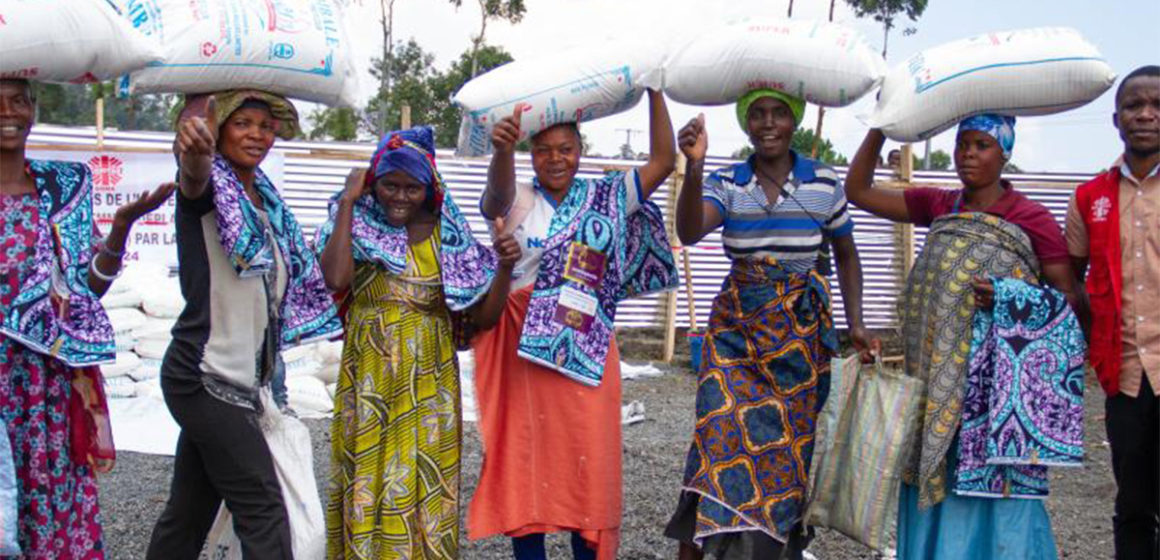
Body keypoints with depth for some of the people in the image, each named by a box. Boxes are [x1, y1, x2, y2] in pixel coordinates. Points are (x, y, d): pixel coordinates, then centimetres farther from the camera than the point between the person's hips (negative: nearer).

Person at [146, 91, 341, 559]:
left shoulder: (266, 200, 14)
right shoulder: (210, 188, -10)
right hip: (205, 377, -8)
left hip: (237, 382, 8)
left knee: (189, 512, 14)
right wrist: (193, 148, -56)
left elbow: (295, 281, 25)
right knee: (263, 509, -8)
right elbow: (194, 177, -35)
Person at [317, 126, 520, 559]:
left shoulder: (448, 238, 2)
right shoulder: (356, 226, -1)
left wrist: (504, 268, -17)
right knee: (367, 483, 6)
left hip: (428, 382, 1)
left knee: (423, 488, 7)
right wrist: (347, 202, -14)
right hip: (369, 381, -1)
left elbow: (483, 317, 1)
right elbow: (335, 278, -22)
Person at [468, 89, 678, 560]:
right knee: (526, 456, 5)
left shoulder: (606, 198, 9)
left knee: (587, 458, 2)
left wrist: (654, 90, -3)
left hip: (586, 350, 1)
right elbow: (499, 188, -21)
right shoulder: (515, 203, 2)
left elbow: (663, 161, 4)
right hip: (523, 347, -1)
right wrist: (502, 147, -43)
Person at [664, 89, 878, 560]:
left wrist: (856, 324, 3)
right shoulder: (725, 183, -1)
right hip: (737, 325, -1)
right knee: (721, 434, -10)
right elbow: (689, 233, -20)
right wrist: (693, 167, -35)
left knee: (788, 443, 5)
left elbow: (846, 255, 12)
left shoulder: (825, 183, 1)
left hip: (801, 330, 1)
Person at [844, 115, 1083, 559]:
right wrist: (881, 126, 1)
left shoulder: (1032, 219, -3)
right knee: (933, 477, 8)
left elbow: (1067, 298, -2)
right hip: (936, 377, 4)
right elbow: (858, 190, 11)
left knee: (992, 488, -3)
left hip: (996, 377, -4)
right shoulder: (939, 206, 10)